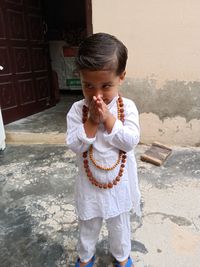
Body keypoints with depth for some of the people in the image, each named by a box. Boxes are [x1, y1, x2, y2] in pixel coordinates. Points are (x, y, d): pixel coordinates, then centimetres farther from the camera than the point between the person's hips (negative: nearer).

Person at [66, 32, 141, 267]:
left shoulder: (127, 107, -13)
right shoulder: (77, 109, -13)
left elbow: (130, 141, -20)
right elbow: (74, 145, -17)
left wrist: (108, 118, -28)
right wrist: (92, 120, -27)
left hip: (119, 183, 0)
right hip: (89, 184, 1)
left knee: (119, 225, 25)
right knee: (87, 226, 24)